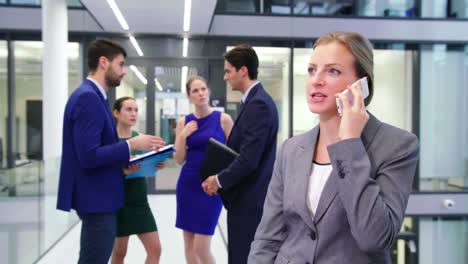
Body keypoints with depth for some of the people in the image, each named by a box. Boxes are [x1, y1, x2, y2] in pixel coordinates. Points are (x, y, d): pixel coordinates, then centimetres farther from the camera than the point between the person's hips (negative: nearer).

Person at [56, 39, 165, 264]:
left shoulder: (91, 95, 12)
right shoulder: (88, 97, -19)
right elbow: (89, 156, -26)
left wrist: (123, 161, 7)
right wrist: (131, 145, -19)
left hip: (96, 195, 10)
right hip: (96, 198, -10)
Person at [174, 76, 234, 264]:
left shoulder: (223, 119, -3)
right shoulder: (184, 122, 6)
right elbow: (179, 160, 6)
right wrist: (183, 136, -8)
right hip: (187, 185, 4)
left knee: (201, 247, -6)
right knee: (189, 244, 9)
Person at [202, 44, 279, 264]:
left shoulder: (258, 104, -19)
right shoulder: (254, 101, 13)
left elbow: (249, 159, -24)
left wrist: (220, 180, -11)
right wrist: (223, 176, 9)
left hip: (249, 200, -10)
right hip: (248, 197, 10)